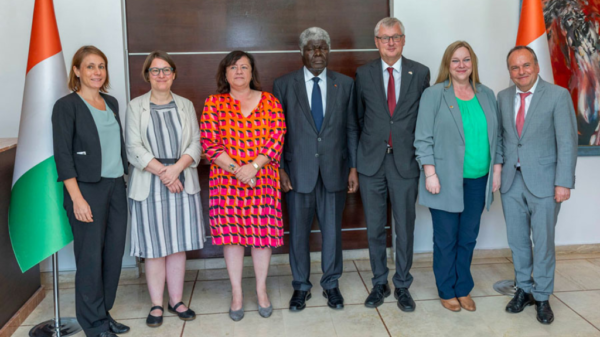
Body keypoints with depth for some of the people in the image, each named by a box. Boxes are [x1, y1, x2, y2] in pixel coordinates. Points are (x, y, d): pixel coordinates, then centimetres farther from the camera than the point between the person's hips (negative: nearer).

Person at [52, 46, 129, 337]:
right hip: (87, 190, -6)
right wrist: (77, 198, -16)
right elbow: (62, 155, -10)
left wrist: (124, 179, 12)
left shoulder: (111, 103, 12)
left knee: (114, 253, 9)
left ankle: (104, 313, 25)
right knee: (90, 257, 1)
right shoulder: (67, 105, -6)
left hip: (116, 187, 6)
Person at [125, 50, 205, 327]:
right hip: (149, 185, -2)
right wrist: (162, 171, -14)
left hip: (182, 182, 2)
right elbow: (134, 148, -4)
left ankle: (176, 300, 19)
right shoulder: (135, 106, 4)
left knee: (178, 246, 7)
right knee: (154, 248, 2)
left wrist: (177, 168, -13)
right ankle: (156, 305, 15)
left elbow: (195, 144, 4)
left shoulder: (186, 105, 11)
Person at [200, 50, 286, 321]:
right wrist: (236, 169, -13)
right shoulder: (214, 103, 4)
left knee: (263, 232, 5)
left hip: (264, 179, 0)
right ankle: (236, 293, 19)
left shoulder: (269, 101, 5)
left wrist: (253, 166, -14)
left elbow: (277, 138, -3)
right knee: (231, 233, 4)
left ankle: (261, 290, 22)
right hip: (226, 181, 0)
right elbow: (209, 144, -2)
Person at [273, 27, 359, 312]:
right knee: (298, 232, 8)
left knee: (332, 230, 10)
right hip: (298, 171, -1)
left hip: (334, 170, 1)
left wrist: (354, 167, 1)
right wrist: (279, 169, -5)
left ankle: (331, 283, 29)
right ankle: (301, 286, 26)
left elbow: (352, 128, 6)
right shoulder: (283, 85, 1)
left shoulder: (345, 84, 6)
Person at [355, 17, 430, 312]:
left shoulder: (420, 73, 2)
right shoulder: (364, 74, 4)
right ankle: (379, 284, 25)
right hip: (371, 161, 1)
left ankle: (402, 286, 22)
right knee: (375, 227, 9)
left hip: (405, 161, -1)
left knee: (405, 227, 6)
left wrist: (418, 150, 5)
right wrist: (372, 143, 10)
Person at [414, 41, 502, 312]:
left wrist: (497, 170, 8)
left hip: (478, 182, 4)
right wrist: (430, 174, -13)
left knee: (468, 239, 13)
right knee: (446, 240, 6)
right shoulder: (433, 95, -4)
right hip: (445, 182, -4)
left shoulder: (487, 95, 10)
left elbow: (495, 135, 14)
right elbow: (423, 139, -7)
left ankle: (464, 289, 28)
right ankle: (447, 291, 23)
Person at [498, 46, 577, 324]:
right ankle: (524, 289, 30)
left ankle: (542, 297, 22)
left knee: (543, 242, 5)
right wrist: (497, 171, 5)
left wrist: (563, 182, -15)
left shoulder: (558, 95, -7)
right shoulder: (503, 97, 6)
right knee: (517, 241, 13)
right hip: (511, 181, 4)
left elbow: (567, 142, -10)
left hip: (543, 181, -4)